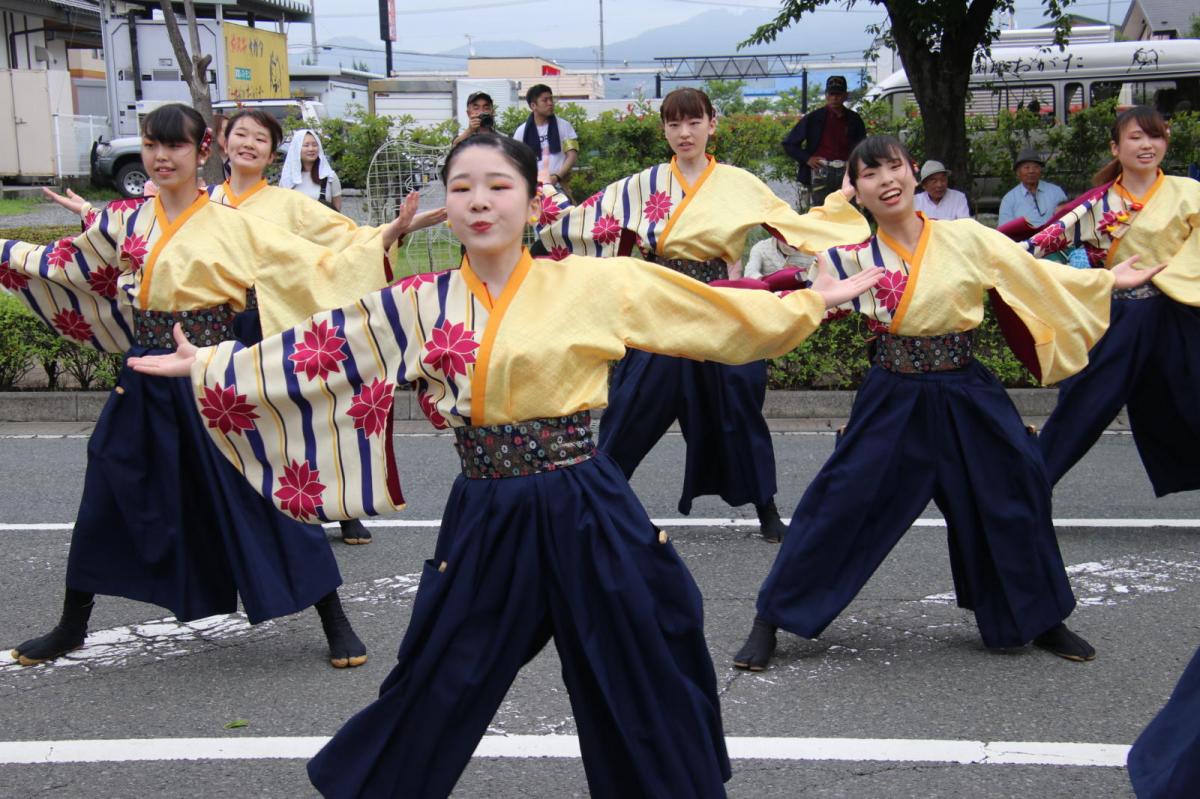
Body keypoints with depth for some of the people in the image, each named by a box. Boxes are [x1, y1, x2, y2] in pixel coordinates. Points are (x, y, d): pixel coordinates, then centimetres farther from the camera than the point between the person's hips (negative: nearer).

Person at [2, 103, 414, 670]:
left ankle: (334, 621, 8)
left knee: (261, 496, -3)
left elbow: (316, 269, -9)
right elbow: (60, 264, 20)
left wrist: (385, 238, -18)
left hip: (214, 381, -4)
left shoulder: (233, 227, -6)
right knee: (107, 499, 12)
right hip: (144, 381, 4)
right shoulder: (126, 225, 6)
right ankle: (71, 627, 30)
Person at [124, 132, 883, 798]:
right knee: (438, 689, 11)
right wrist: (209, 364, 11)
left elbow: (713, 310, 5)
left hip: (587, 512, -1)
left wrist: (811, 302, 6)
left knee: (643, 685, 9)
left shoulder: (592, 282, -3)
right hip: (485, 519, 1)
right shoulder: (421, 304, 2)